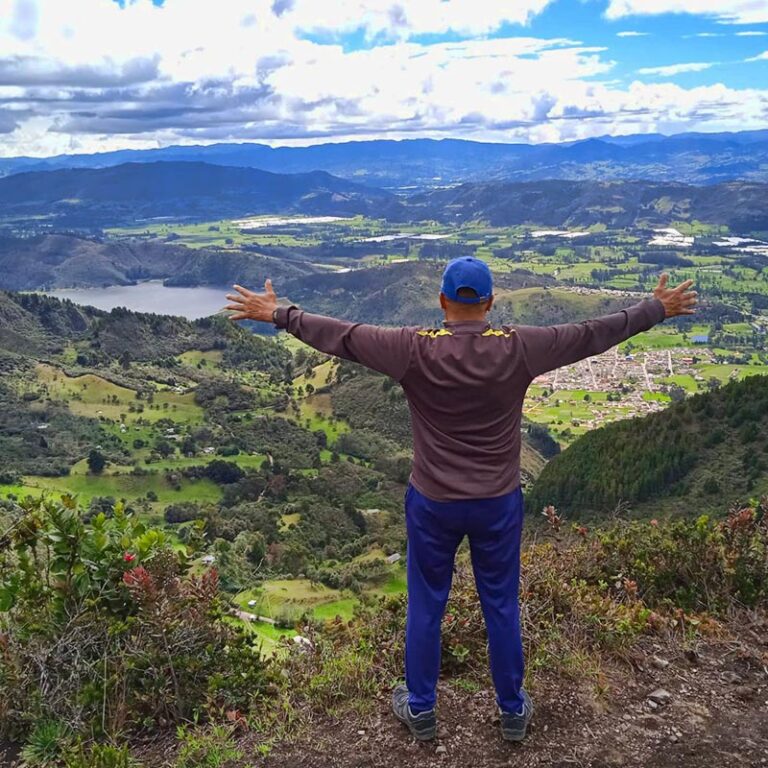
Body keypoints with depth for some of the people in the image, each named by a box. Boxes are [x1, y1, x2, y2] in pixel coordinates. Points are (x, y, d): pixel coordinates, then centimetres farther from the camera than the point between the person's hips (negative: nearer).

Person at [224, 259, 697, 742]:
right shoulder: (518, 348, -14)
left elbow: (340, 336, -9)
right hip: (498, 503, 1)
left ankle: (420, 709, 33)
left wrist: (275, 314, 3)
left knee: (425, 606, 17)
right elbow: (594, 335, -4)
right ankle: (513, 710, 34)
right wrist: (659, 309, 9)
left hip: (433, 503, -1)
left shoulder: (415, 349, -16)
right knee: (501, 606, 17)